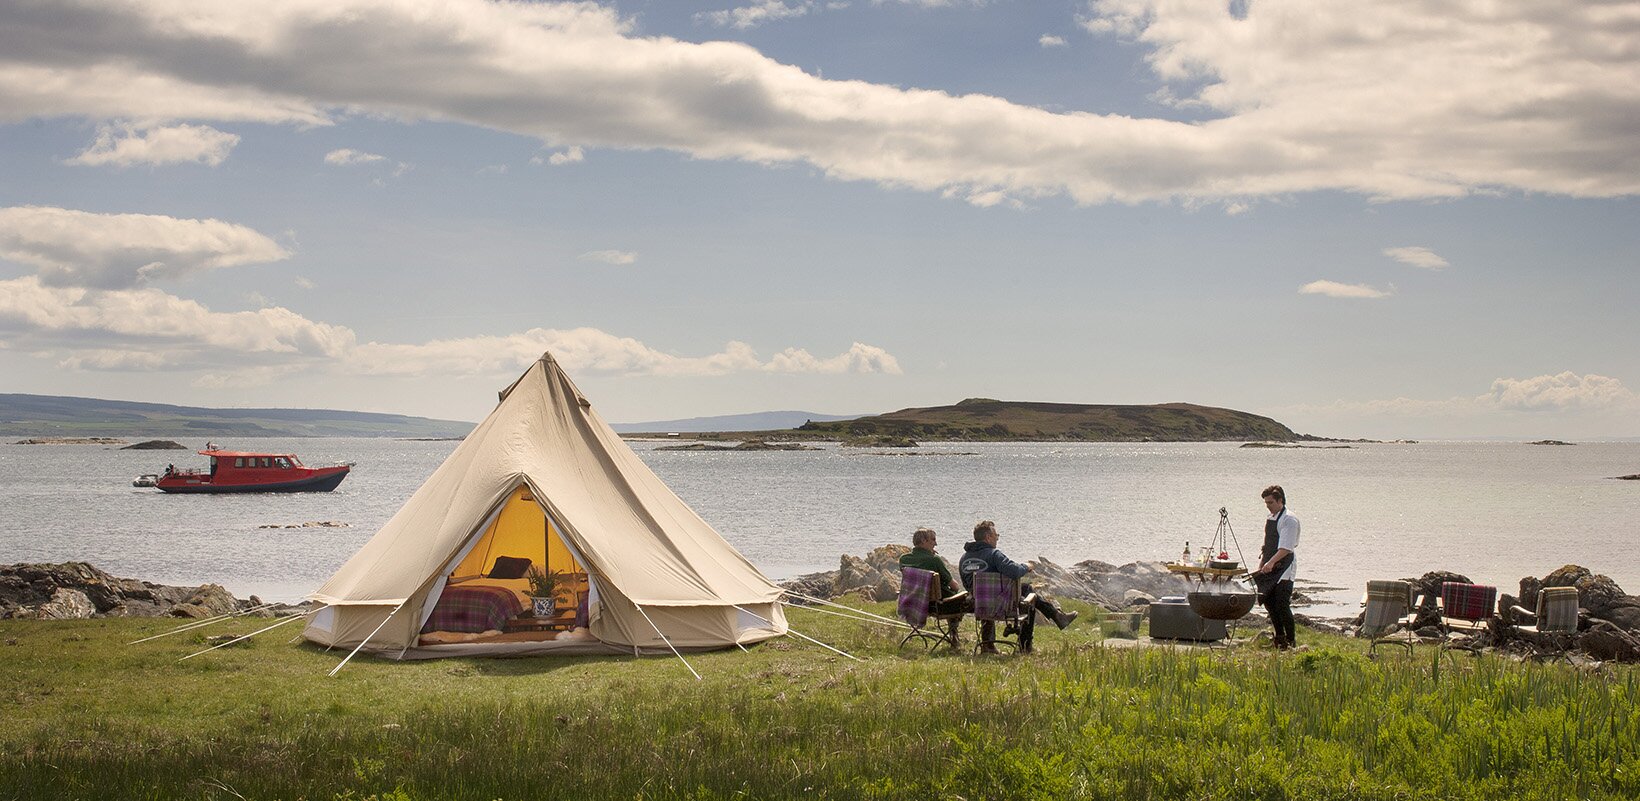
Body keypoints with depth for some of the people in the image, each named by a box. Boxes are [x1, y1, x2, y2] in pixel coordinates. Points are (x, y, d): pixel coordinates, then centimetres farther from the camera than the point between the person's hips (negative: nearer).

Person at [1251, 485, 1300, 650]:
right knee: (1269, 602, 10)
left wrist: (1271, 562, -32)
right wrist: (1261, 565, 15)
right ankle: (1279, 637, 23)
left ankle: (1291, 640, 0)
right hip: (1269, 568, 8)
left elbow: (1285, 548, -22)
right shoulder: (1270, 519, 14)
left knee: (1282, 604, -10)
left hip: (1284, 568, -8)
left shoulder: (1288, 520, -12)